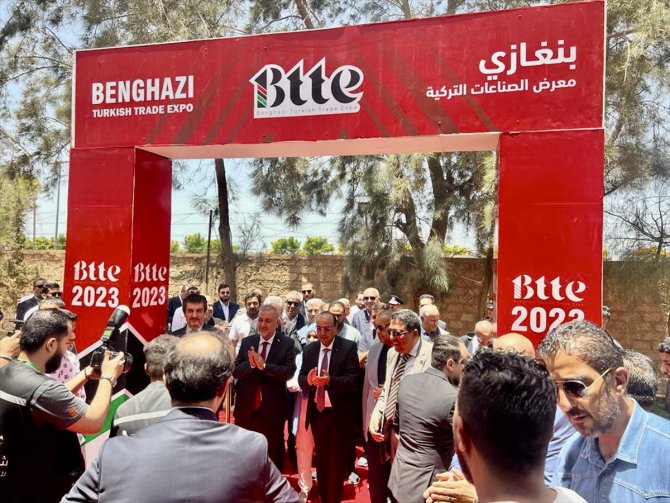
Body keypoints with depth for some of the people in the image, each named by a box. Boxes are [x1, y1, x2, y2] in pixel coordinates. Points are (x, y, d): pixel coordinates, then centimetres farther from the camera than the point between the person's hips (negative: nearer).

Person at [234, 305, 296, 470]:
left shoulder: (287, 344, -6)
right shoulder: (247, 342, 2)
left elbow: (289, 372, -18)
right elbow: (235, 371, -3)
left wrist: (264, 366, -28)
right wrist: (250, 364, -23)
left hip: (272, 410, -3)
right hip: (246, 408, 3)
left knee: (274, 455, 13)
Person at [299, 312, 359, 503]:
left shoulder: (348, 347, -11)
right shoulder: (309, 349, 3)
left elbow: (353, 380, -18)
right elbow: (301, 379, -1)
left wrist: (330, 380, -34)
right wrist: (309, 379, -24)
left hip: (340, 413, -4)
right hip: (317, 412, 4)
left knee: (336, 461, 7)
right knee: (321, 459, 19)